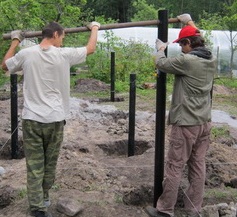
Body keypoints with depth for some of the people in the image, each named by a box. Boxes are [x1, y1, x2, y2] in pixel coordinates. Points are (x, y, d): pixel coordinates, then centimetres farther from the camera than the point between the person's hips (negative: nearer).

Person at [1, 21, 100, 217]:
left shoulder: (26, 54, -2)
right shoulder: (64, 54, -6)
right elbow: (91, 48, 11)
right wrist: (95, 28, 29)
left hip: (31, 119, 1)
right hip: (54, 119, -1)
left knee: (34, 165, 4)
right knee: (50, 163, 17)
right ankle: (44, 199, 33)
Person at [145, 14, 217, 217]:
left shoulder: (186, 61, -18)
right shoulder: (212, 60, 5)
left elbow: (161, 63, -4)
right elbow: (199, 41, 24)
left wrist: (161, 49, 17)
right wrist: (190, 22, 37)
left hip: (186, 124, -7)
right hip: (204, 123, 8)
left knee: (174, 168, 3)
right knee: (198, 167, 11)